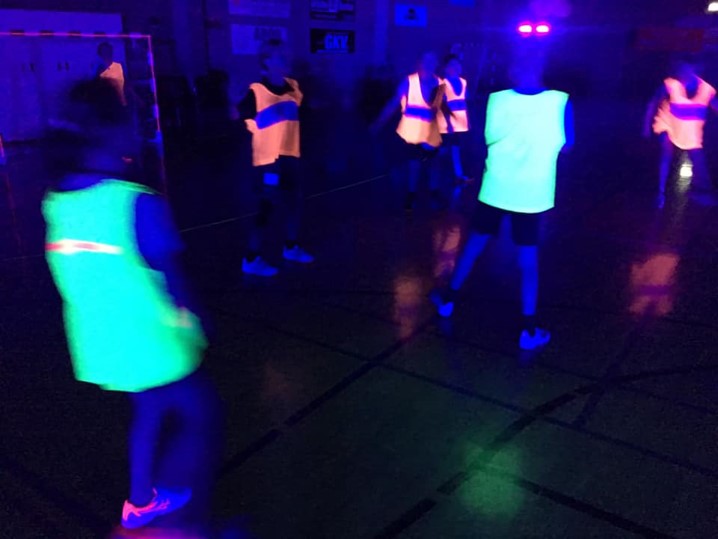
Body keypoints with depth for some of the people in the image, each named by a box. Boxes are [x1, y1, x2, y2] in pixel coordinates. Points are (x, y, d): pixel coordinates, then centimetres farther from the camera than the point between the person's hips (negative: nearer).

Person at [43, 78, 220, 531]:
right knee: (202, 418, 15)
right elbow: (174, 279, -17)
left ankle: (141, 502, 46)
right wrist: (195, 322, -1)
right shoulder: (136, 202, -24)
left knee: (149, 410, 29)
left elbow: (79, 275, 7)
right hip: (150, 344, -7)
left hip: (98, 345, 7)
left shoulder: (56, 203, -4)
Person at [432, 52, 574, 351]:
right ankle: (529, 330, 10)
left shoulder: (496, 100, -6)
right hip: (531, 193, -1)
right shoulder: (559, 102, -8)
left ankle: (448, 298, 33)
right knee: (528, 259, 6)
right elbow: (566, 146, 2)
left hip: (496, 188, 1)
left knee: (475, 243, 18)